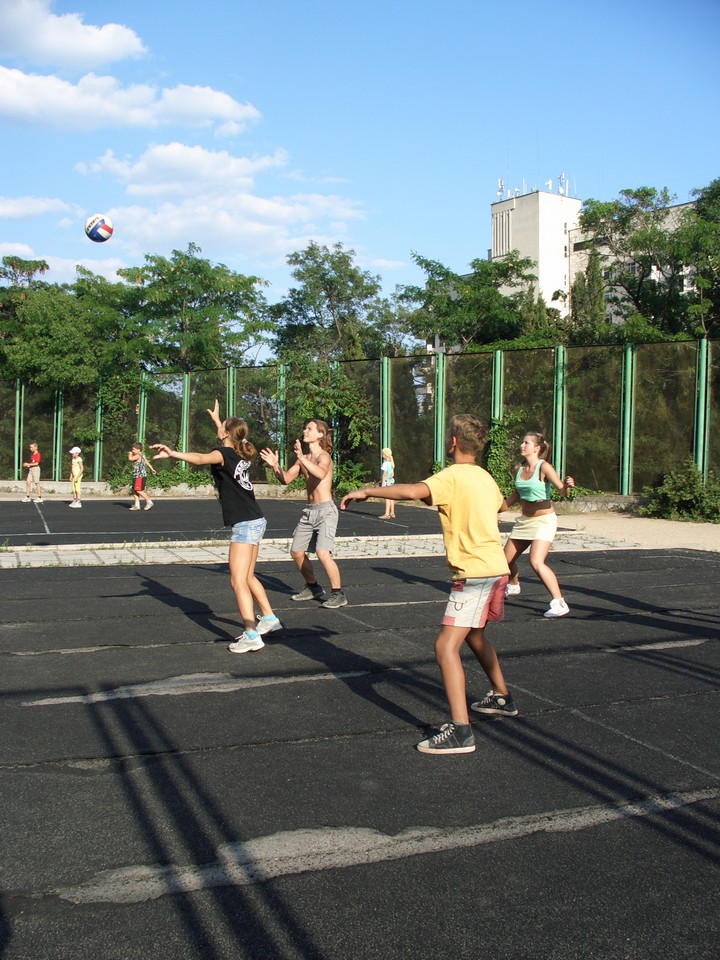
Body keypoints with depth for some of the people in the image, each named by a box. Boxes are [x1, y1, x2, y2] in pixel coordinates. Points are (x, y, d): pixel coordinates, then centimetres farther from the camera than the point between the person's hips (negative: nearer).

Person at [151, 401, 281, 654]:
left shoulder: (223, 454, -12)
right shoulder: (239, 454, 12)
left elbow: (201, 459, -36)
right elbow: (227, 438, 38)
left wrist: (172, 453, -48)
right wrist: (216, 418, 49)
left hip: (245, 524, -9)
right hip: (255, 521, 9)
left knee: (238, 581, -10)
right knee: (247, 577, 22)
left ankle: (251, 636, -16)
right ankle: (269, 618, 32)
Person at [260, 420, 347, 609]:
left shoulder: (324, 456, -12)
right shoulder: (303, 459, 12)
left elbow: (321, 474, -35)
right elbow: (286, 479, 10)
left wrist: (302, 458, -42)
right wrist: (275, 466, -6)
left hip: (326, 510, -9)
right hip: (309, 511, 9)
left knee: (323, 553, -21)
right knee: (296, 552, 13)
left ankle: (338, 593, -8)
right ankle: (313, 587, 31)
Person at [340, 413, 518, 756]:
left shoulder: (453, 476, -14)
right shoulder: (485, 477, 12)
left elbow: (413, 491, -32)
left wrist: (366, 491, -23)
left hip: (473, 573, -9)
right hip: (495, 567, 9)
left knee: (446, 645, -12)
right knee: (473, 634, 29)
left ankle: (459, 730, -19)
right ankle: (502, 698, 44)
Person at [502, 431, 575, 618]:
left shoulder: (544, 467, -16)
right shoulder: (520, 469, 4)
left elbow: (562, 491, -26)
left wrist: (566, 485, -48)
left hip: (544, 520, -7)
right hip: (524, 520, 8)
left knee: (536, 562, -24)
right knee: (506, 559, 15)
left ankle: (559, 603, -19)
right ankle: (513, 586, 47)